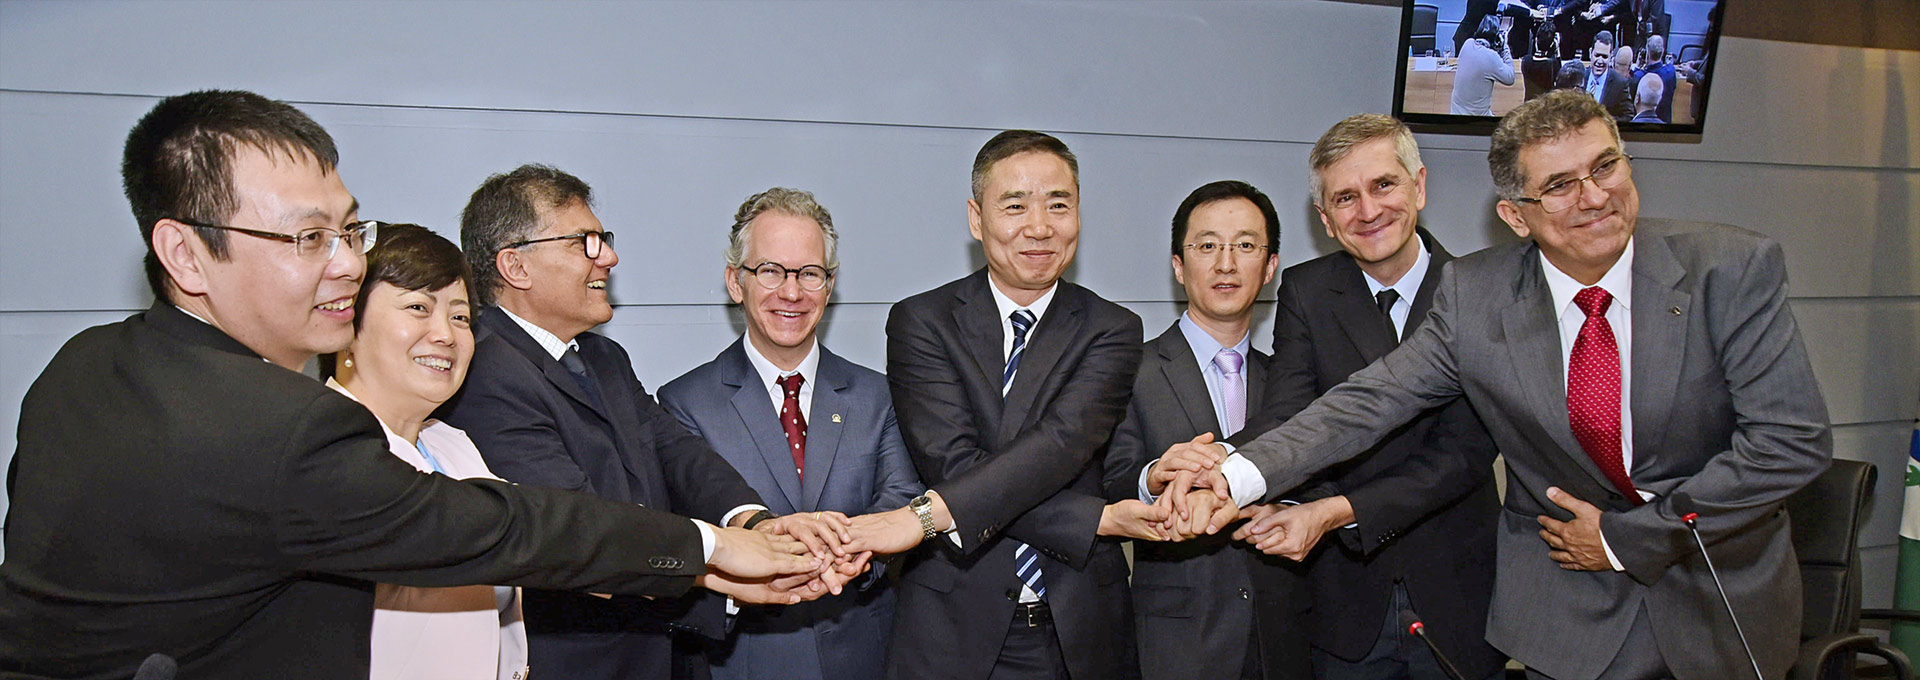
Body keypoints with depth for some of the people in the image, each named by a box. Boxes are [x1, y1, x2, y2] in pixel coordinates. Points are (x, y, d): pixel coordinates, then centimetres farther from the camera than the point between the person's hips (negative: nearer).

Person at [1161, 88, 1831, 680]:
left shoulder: (1735, 268, -14)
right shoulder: (1474, 295, -11)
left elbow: (1793, 437, -15)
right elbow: (1369, 400, -14)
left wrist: (1626, 538, -15)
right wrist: (1239, 473, -29)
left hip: (1726, 594, 0)